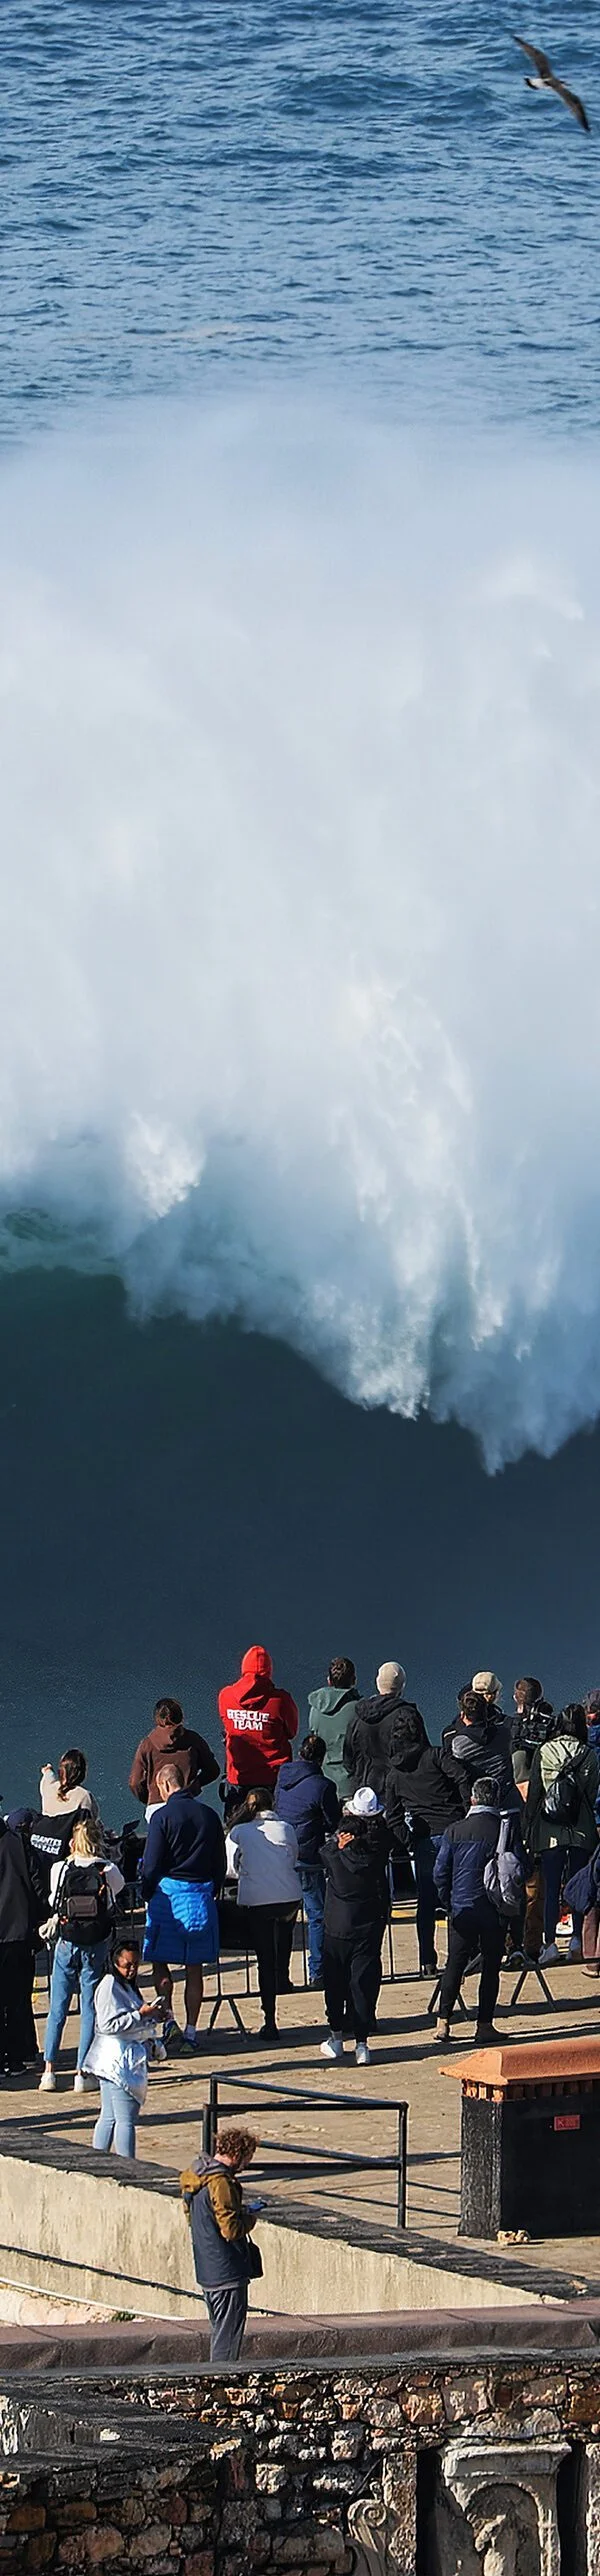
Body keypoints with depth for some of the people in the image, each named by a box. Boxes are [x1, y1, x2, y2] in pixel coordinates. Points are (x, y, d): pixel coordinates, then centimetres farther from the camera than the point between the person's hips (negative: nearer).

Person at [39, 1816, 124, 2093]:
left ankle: (49, 2070, 4)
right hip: (97, 1945, 0)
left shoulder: (60, 1870, -6)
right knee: (89, 2010, 5)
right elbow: (119, 1887, 13)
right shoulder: (108, 1871, -7)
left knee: (57, 2009, 10)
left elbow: (54, 1901, 8)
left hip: (67, 1943, 0)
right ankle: (81, 2073, 3)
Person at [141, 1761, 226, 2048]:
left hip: (169, 1893, -4)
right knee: (194, 1968, 7)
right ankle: (191, 2028, 8)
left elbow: (152, 1864, -9)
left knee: (160, 1961, 7)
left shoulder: (163, 1816, -9)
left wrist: (147, 1895, 5)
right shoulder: (209, 1815, 6)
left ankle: (167, 2015, -8)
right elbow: (220, 1862, 11)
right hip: (201, 1895, 4)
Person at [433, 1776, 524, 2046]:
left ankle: (443, 2024, 5)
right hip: (496, 1912, -1)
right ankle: (484, 2025, 4)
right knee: (491, 1966, 6)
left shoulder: (455, 1831, -3)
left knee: (455, 1965, 9)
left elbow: (440, 1872, 0)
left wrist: (449, 1902, 14)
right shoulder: (507, 1831, -6)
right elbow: (519, 1870, -2)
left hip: (462, 1910, 1)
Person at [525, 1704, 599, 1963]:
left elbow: (533, 1795, 0)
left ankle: (550, 1944, -5)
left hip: (550, 1832, -1)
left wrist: (529, 1832, 5)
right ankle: (577, 1940, 8)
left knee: (551, 1887, 1)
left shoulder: (543, 1753, -1)